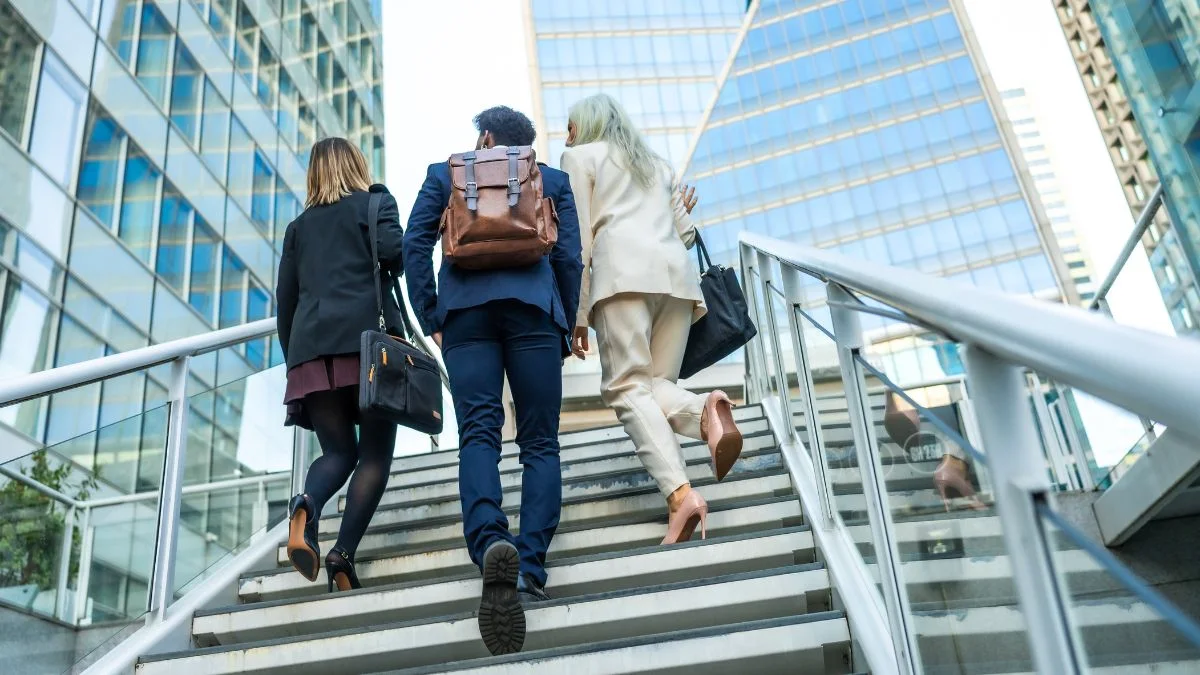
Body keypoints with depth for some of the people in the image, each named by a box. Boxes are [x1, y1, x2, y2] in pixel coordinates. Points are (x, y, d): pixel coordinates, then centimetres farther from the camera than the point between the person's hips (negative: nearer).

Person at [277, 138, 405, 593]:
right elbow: (393, 249, -7)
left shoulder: (299, 225, 23)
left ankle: (307, 505, -23)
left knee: (338, 451, 10)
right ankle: (343, 555, -15)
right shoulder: (374, 201, 12)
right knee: (375, 453, 1)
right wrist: (391, 271, 15)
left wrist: (293, 358, 25)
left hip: (310, 345, 4)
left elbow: (285, 298, 20)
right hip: (366, 337, -4)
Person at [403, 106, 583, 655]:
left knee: (478, 433, -7)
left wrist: (431, 320, 10)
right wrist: (566, 330, 16)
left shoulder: (444, 173, 21)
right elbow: (569, 258, 10)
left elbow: (415, 244, 9)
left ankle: (490, 540, -34)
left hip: (464, 309, 1)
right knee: (539, 440, 0)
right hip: (533, 308, 0)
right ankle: (530, 565, -17)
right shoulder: (552, 179, 21)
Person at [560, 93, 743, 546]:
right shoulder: (656, 162, 33)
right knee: (656, 383, 4)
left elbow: (580, 240, 4)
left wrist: (578, 314, 2)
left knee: (627, 387, -11)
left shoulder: (580, 157, 17)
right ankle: (706, 412, -31)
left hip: (624, 271, -5)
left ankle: (681, 494, -32)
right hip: (677, 272, 6)